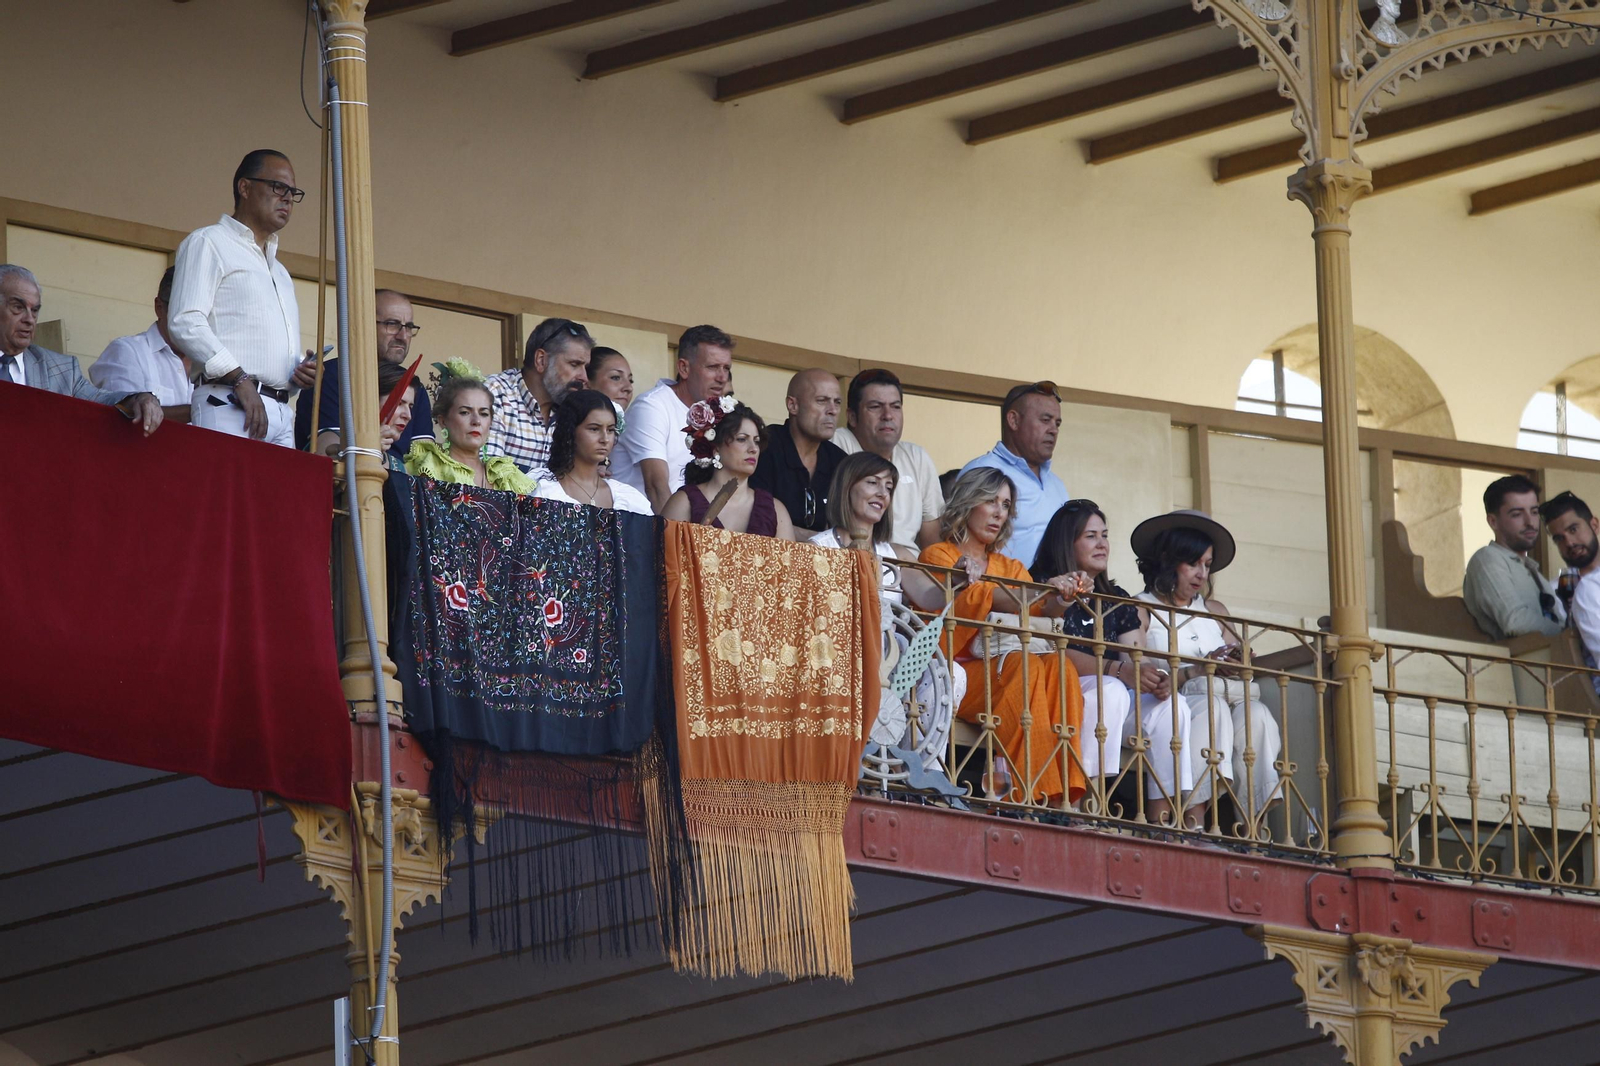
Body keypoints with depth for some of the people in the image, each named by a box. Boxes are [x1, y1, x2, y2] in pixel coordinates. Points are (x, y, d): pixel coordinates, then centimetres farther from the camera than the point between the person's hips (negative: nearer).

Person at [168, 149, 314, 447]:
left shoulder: (279, 271, 31)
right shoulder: (207, 243, 5)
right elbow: (185, 322, -9)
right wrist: (240, 380, -17)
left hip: (280, 412, 8)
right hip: (228, 406, -7)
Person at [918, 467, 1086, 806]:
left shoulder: (1011, 568, 24)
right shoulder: (939, 556, 8)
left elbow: (1036, 614, 4)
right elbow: (973, 599, -13)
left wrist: (1055, 604, -20)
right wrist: (1044, 592, -26)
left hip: (999, 671, 5)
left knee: (1060, 666, -24)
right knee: (1026, 665, -30)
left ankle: (1063, 797, -35)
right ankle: (1028, 795, -42)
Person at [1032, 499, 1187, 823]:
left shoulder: (1118, 600, 18)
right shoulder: (1045, 588, -2)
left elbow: (1137, 662, 8)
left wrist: (1155, 680, -17)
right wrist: (1120, 671, -28)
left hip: (1114, 702, 6)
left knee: (1168, 706, -18)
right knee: (1110, 690, -34)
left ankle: (1161, 818, -25)